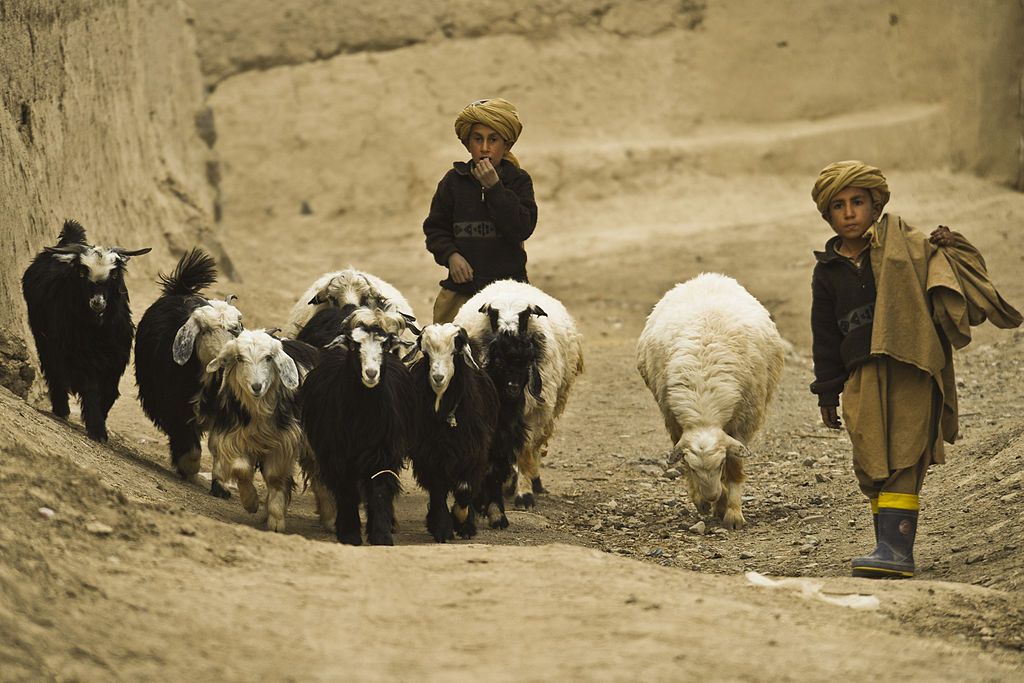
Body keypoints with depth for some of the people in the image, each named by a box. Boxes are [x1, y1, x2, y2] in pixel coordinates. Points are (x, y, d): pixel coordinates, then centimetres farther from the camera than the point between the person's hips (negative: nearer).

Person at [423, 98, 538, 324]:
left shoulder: (518, 180, 2)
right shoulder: (454, 181, 5)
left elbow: (523, 228, -12)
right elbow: (435, 227, 11)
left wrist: (494, 187, -16)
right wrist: (450, 255, -8)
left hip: (507, 285, -1)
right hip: (462, 286, 1)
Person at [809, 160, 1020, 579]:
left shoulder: (905, 247, 3)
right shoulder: (828, 271, 13)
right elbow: (825, 337, 16)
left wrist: (948, 246, -17)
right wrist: (827, 393, 14)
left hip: (912, 372, -4)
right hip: (862, 378, 4)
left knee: (902, 461, -12)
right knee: (871, 465, 0)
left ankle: (897, 548, -20)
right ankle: (891, 548, 8)